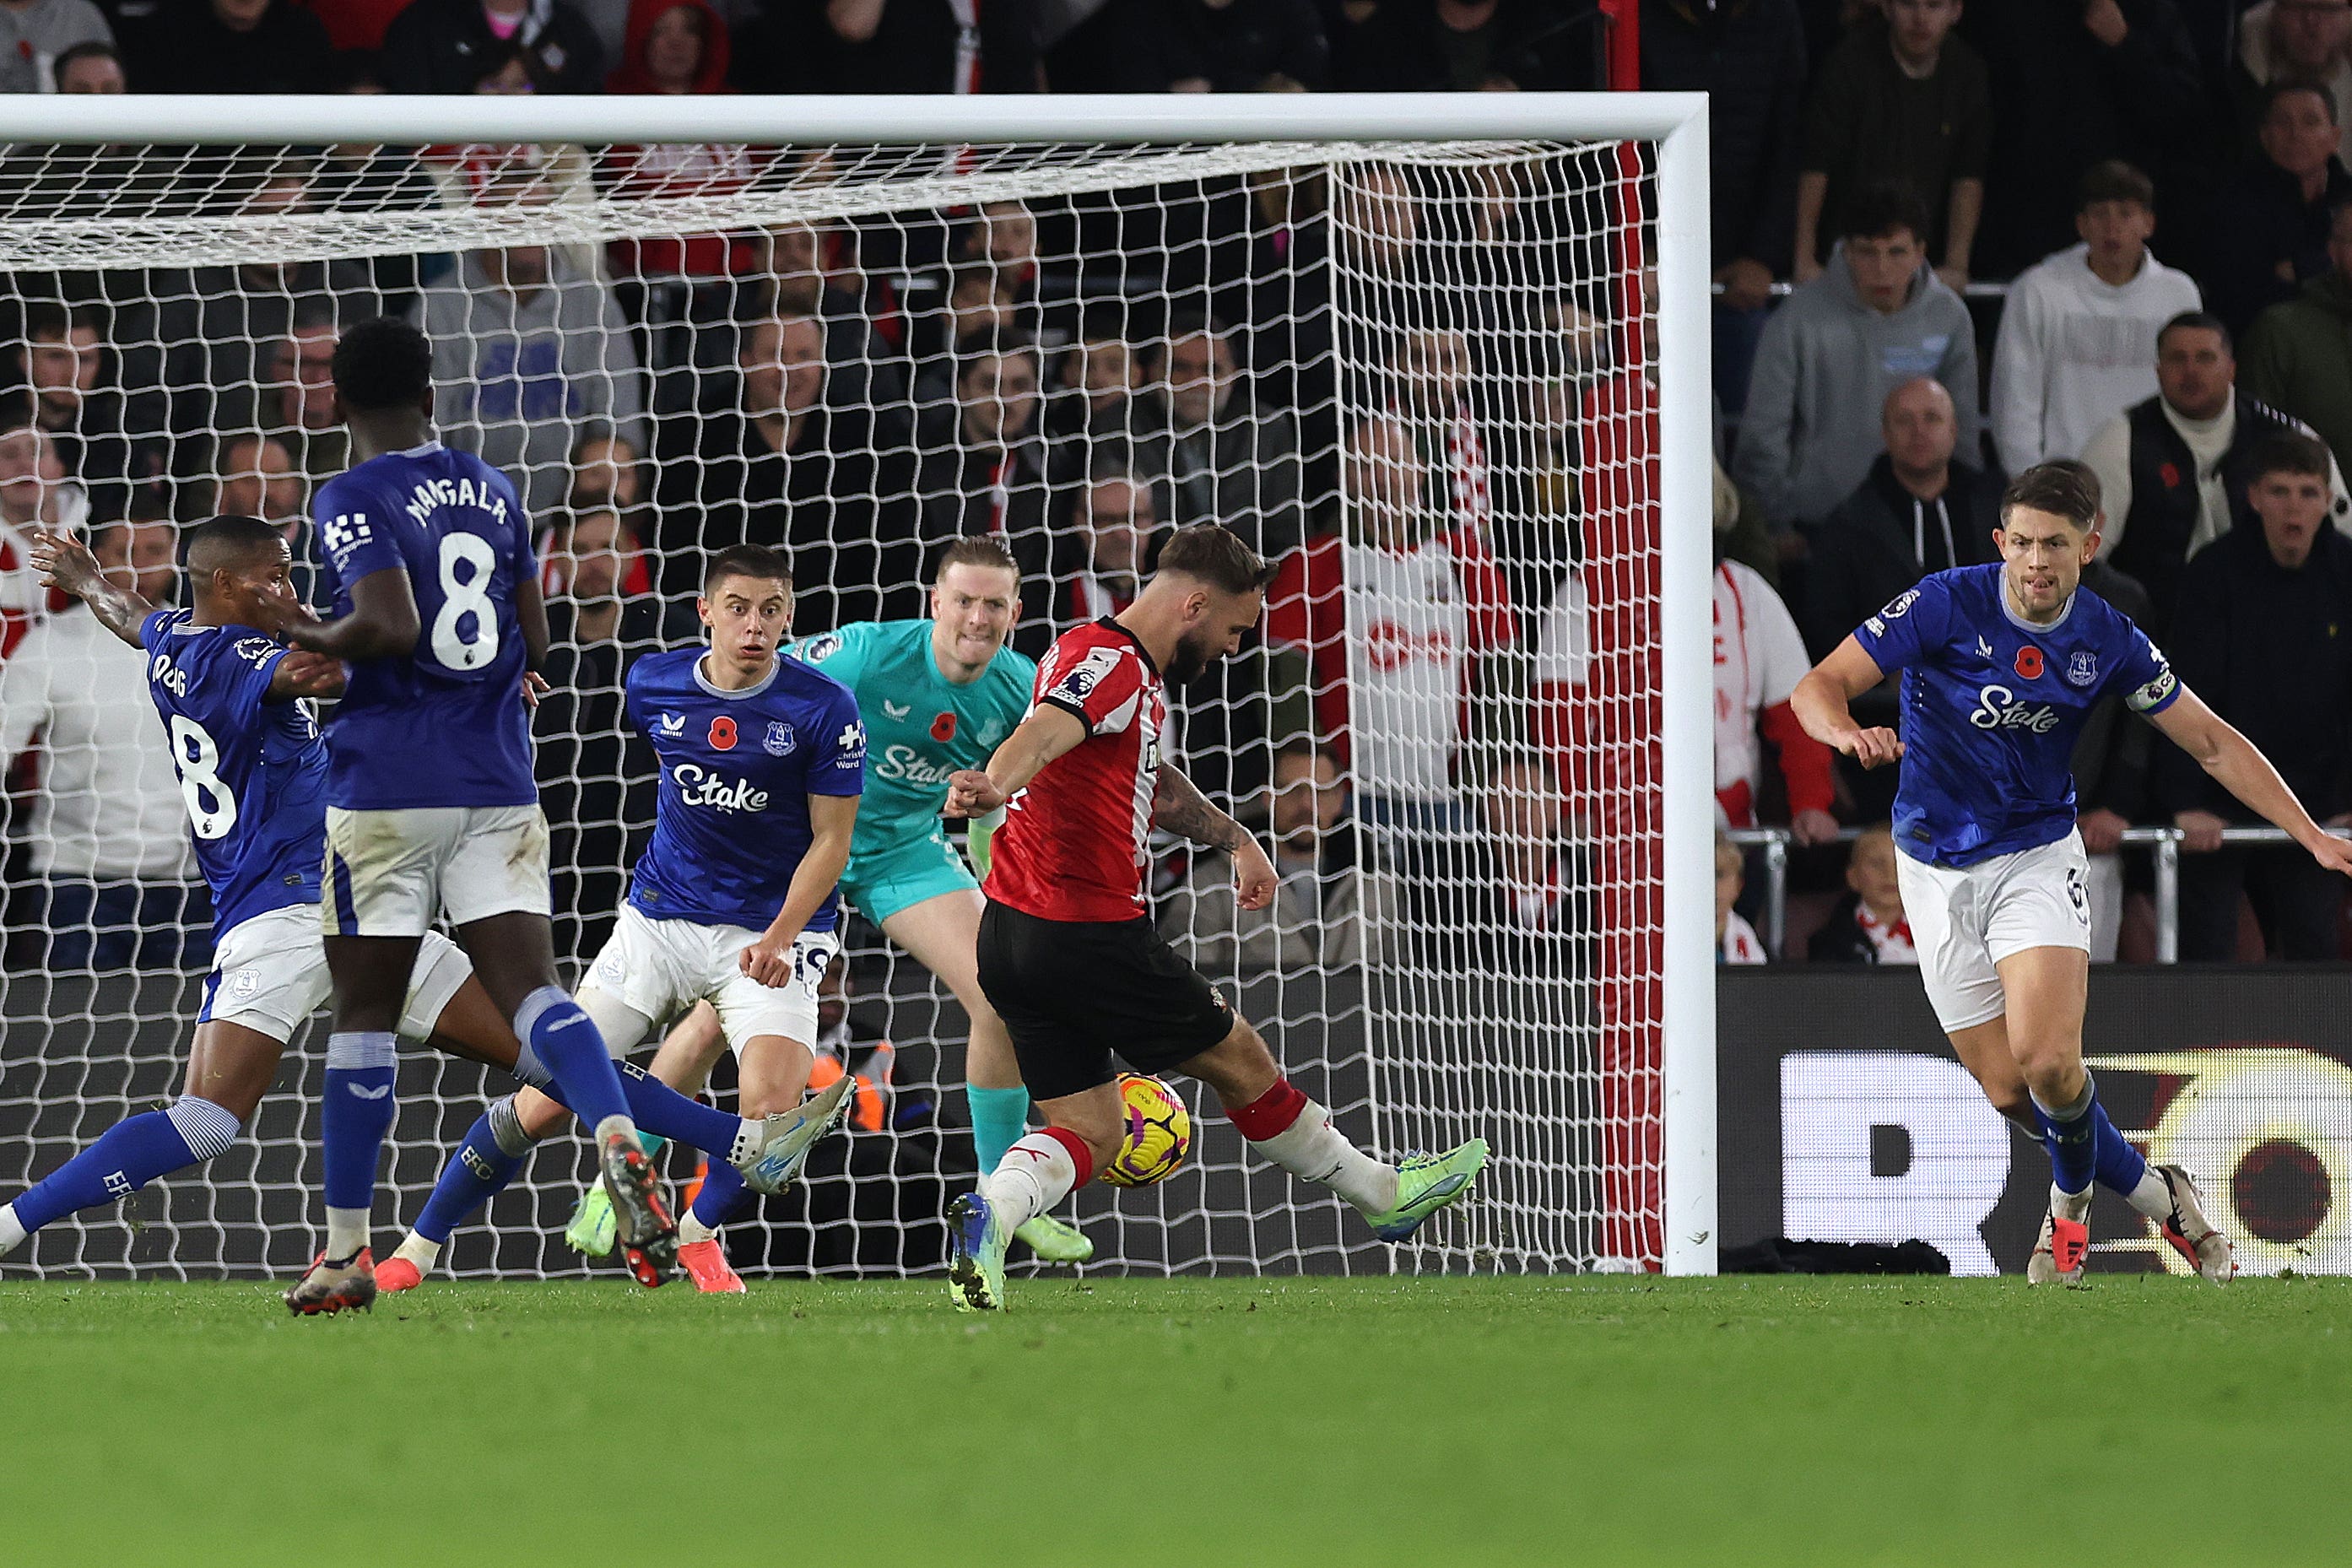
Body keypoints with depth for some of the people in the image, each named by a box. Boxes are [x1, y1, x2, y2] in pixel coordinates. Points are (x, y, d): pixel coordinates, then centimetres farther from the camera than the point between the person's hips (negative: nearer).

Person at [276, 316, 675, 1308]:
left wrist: (312, 641, -3)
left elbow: (390, 627, -20)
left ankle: (346, 1251, 11)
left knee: (364, 1014, 5)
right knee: (531, 993, -5)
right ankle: (619, 1143, -33)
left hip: (385, 788, -4)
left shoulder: (351, 500, -7)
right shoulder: (492, 492, 12)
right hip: (499, 787, 4)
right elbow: (535, 645, 13)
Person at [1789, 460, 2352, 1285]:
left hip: (2037, 856, 0)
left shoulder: (2108, 641, -8)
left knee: (2046, 1061, -22)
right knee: (2007, 1088, -1)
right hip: (1938, 868, 0)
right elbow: (1819, 686, -18)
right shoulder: (1947, 605, -16)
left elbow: (2213, 742, 3)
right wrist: (1845, 729, -42)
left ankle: (2071, 1203, 7)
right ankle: (2155, 1196, 21)